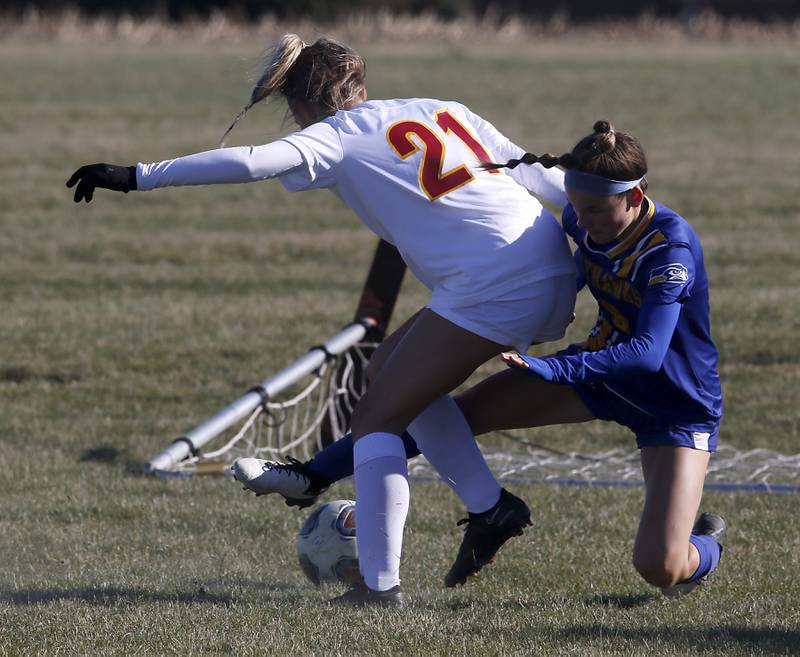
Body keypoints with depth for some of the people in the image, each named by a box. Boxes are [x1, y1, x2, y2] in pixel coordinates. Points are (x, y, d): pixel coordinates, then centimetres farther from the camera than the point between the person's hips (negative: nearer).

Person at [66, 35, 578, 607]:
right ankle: (491, 507, 21)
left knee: (377, 418, 3)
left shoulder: (336, 136, 1)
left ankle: (380, 583, -3)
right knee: (392, 369, 24)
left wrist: (136, 176, -13)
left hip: (491, 290, -8)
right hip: (555, 278, 8)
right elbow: (544, 176, 18)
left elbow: (249, 163, -15)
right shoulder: (443, 111, 20)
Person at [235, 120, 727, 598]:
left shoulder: (671, 248, -32)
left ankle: (704, 549, 21)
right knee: (472, 408, -2)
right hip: (602, 368, 6)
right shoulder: (582, 221, -11)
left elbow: (646, 353, -41)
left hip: (679, 406, -6)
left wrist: (546, 370, -47)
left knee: (660, 567, -18)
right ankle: (313, 477, 7)